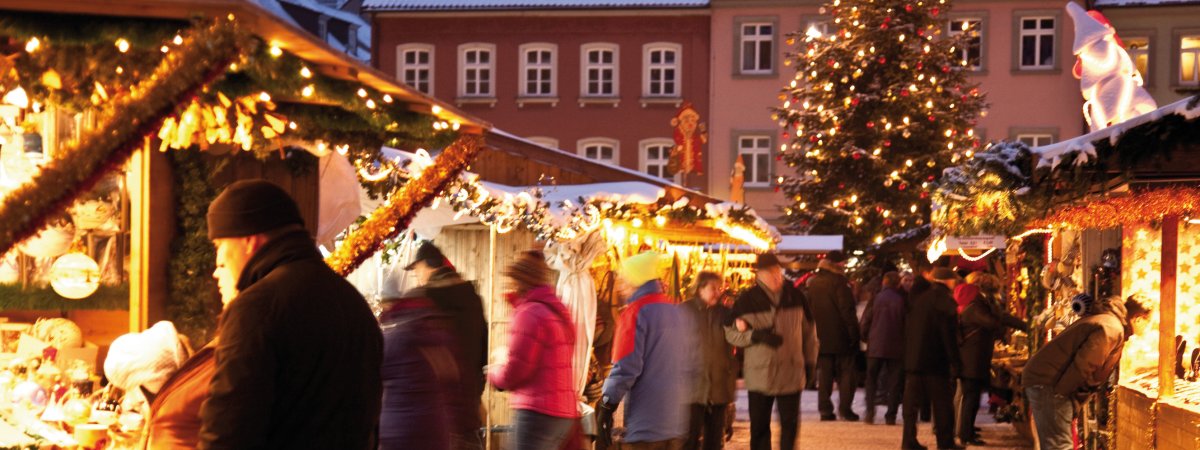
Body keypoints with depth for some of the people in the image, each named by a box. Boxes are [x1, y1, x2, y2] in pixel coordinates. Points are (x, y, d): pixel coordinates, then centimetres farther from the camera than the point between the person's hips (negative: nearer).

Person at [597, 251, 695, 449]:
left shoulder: (635, 312, -11)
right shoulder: (681, 313, 11)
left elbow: (625, 367, -17)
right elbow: (690, 365, 14)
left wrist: (606, 407, -10)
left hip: (644, 423, -7)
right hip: (676, 422, 7)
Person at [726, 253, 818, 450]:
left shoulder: (795, 296, 1)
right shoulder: (747, 300, -6)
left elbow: (809, 331, 11)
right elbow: (730, 332, -2)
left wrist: (810, 361, 11)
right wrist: (756, 335, -17)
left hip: (791, 372, 2)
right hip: (760, 373, -1)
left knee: (790, 424, 8)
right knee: (759, 427, 6)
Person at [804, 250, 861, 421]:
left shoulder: (813, 282, 8)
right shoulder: (839, 281, -13)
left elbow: (809, 309, 12)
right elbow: (847, 310, -16)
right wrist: (853, 332, -11)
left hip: (821, 336, 5)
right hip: (840, 336, -5)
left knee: (824, 374, 9)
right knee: (846, 372, 4)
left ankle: (825, 409, 7)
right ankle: (845, 408, 0)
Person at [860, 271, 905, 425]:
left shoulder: (876, 298, -4)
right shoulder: (901, 301, -3)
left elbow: (866, 320, -1)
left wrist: (865, 338, 13)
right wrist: (904, 341, 14)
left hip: (876, 345, 0)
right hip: (896, 347, 0)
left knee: (871, 379, 10)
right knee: (894, 382, 7)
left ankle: (870, 412, -1)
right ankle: (891, 415, 4)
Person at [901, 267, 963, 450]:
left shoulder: (920, 299, 11)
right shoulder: (946, 301, -9)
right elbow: (949, 335, -14)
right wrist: (956, 362, -11)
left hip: (913, 359, 6)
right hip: (936, 360, -6)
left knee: (911, 401, 6)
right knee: (942, 402, 5)